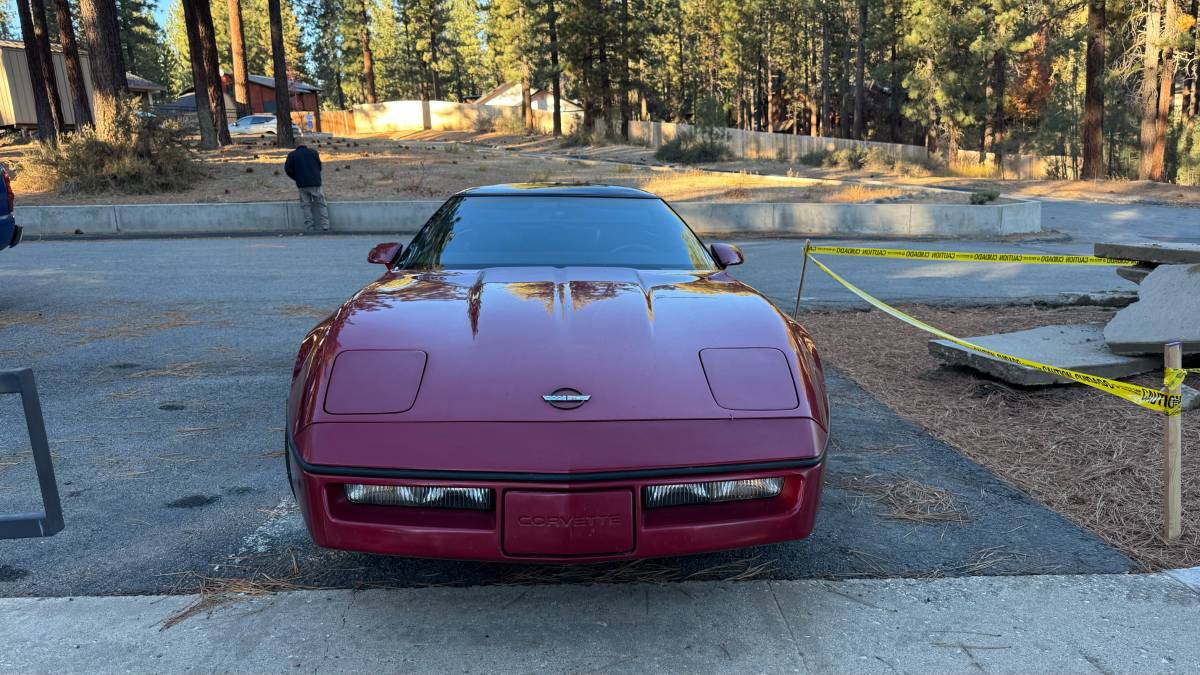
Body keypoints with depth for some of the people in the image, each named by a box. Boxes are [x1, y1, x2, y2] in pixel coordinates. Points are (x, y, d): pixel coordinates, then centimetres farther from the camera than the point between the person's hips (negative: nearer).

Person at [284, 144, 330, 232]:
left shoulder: (292, 154, 9)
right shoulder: (313, 152, 9)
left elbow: (288, 169, 1)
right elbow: (319, 166, 7)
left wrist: (297, 178, 12)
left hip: (302, 185, 1)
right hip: (315, 183, -1)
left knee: (306, 206, 6)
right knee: (321, 205, 4)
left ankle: (309, 229, 2)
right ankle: (325, 227, -4)